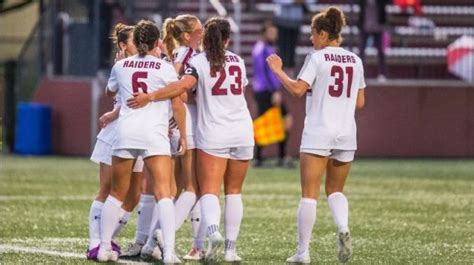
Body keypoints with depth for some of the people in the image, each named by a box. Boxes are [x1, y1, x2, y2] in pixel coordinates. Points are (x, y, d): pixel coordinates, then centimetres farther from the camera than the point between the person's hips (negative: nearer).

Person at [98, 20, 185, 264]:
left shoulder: (120, 66, 11)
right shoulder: (164, 68, 2)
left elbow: (110, 91, 31)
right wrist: (182, 134, 9)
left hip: (125, 131, 3)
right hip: (154, 133, -3)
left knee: (117, 193, 15)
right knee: (163, 192, -9)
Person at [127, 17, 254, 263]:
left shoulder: (198, 62, -4)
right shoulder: (238, 61, 12)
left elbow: (184, 85, -21)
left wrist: (149, 97, -22)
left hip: (213, 133, -4)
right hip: (243, 132, 4)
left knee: (209, 190, -7)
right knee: (234, 191, 12)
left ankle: (214, 233, -34)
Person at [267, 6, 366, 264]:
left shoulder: (317, 58, -7)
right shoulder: (355, 61, 10)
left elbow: (298, 89, -15)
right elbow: (360, 102, 12)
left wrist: (278, 71, -2)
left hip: (318, 133, -5)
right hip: (346, 134, 5)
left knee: (309, 194, -1)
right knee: (335, 190, 18)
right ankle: (343, 228, -10)